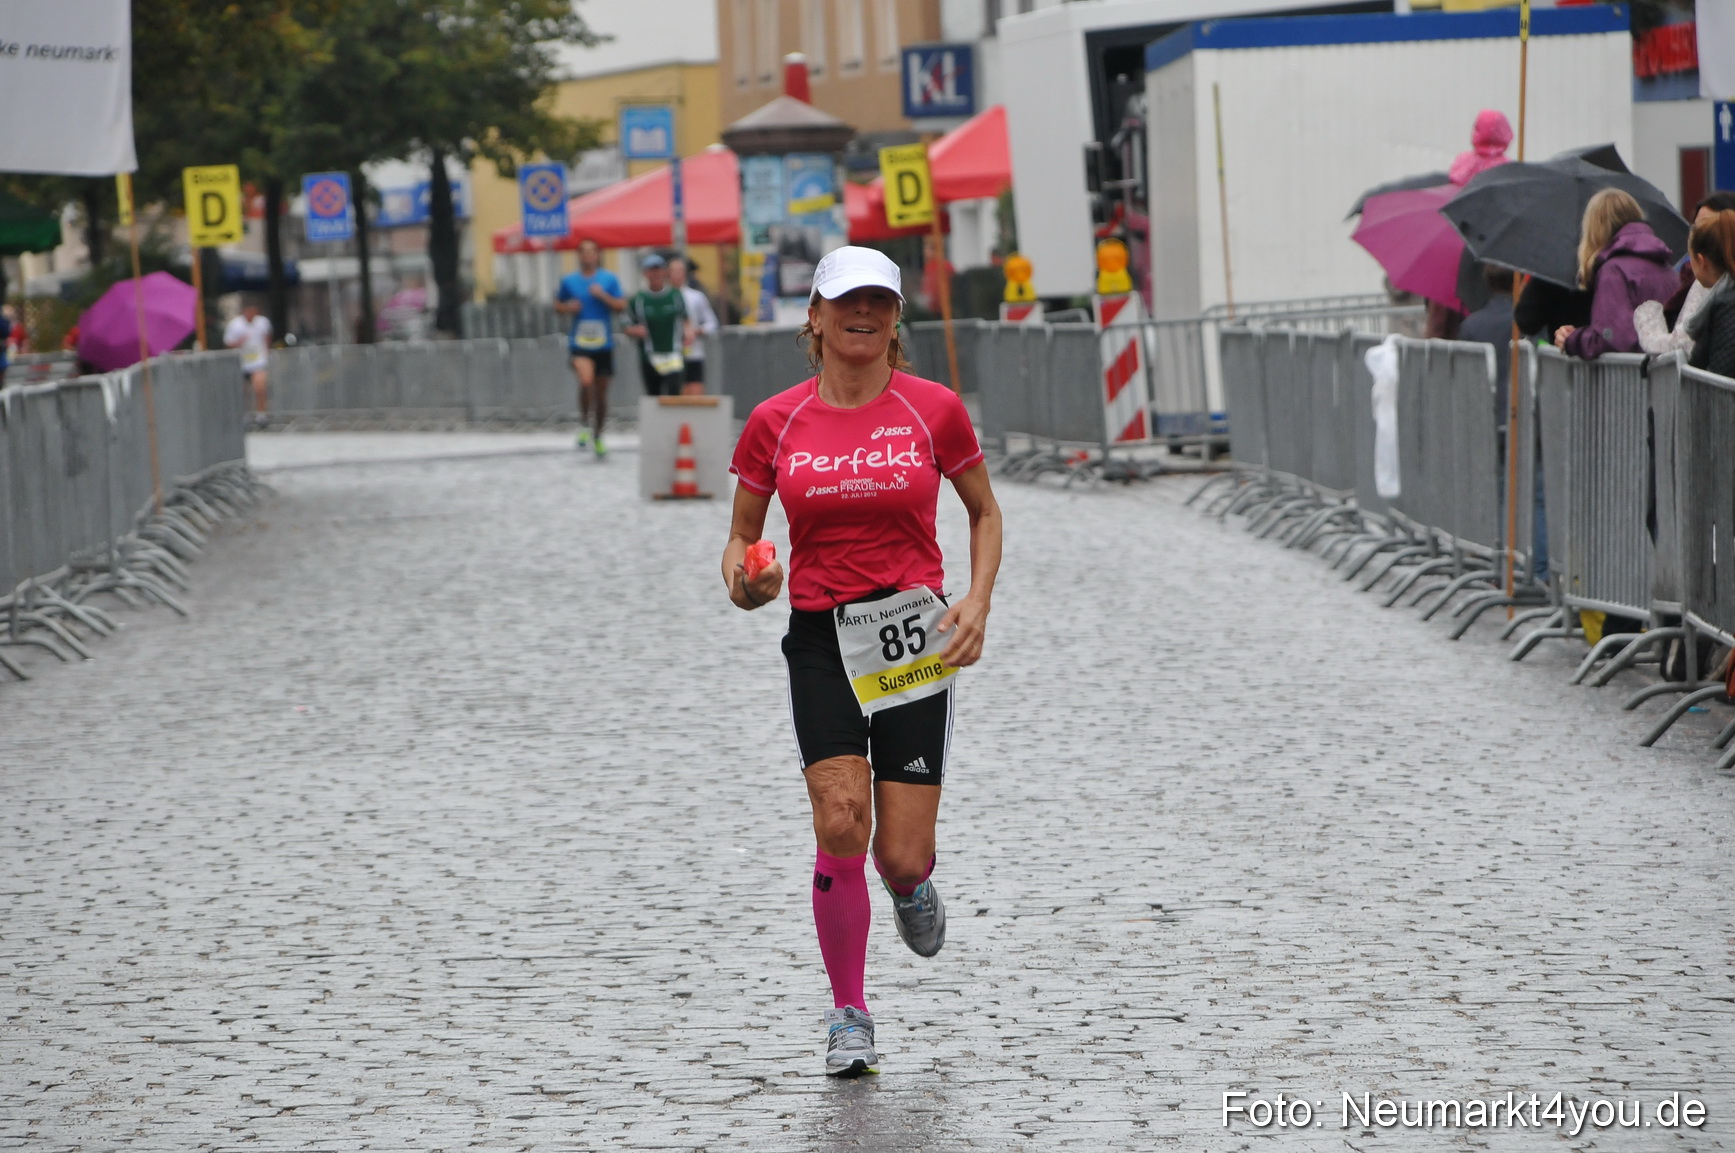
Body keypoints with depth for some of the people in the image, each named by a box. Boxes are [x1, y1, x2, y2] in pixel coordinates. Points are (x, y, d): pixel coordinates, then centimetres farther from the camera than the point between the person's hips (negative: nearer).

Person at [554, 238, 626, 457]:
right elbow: (558, 306, 16)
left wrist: (603, 296, -15)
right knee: (586, 381, -26)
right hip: (579, 343, -1)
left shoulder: (609, 279, 3)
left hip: (603, 343, 1)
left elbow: (621, 306, -1)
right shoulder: (569, 281, 5)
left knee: (601, 392, 8)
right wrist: (568, 308, -5)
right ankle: (584, 425, -7)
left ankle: (597, 436, 26)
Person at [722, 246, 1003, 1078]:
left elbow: (984, 513, 13)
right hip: (820, 642, 0)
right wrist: (745, 583, -12)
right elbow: (741, 536, 11)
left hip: (913, 640, 0)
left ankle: (912, 887, 36)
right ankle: (848, 1013, 2)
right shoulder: (774, 424, 1)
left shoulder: (934, 409, 0)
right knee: (840, 822, -18)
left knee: (902, 857, -6)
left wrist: (977, 601, -3)